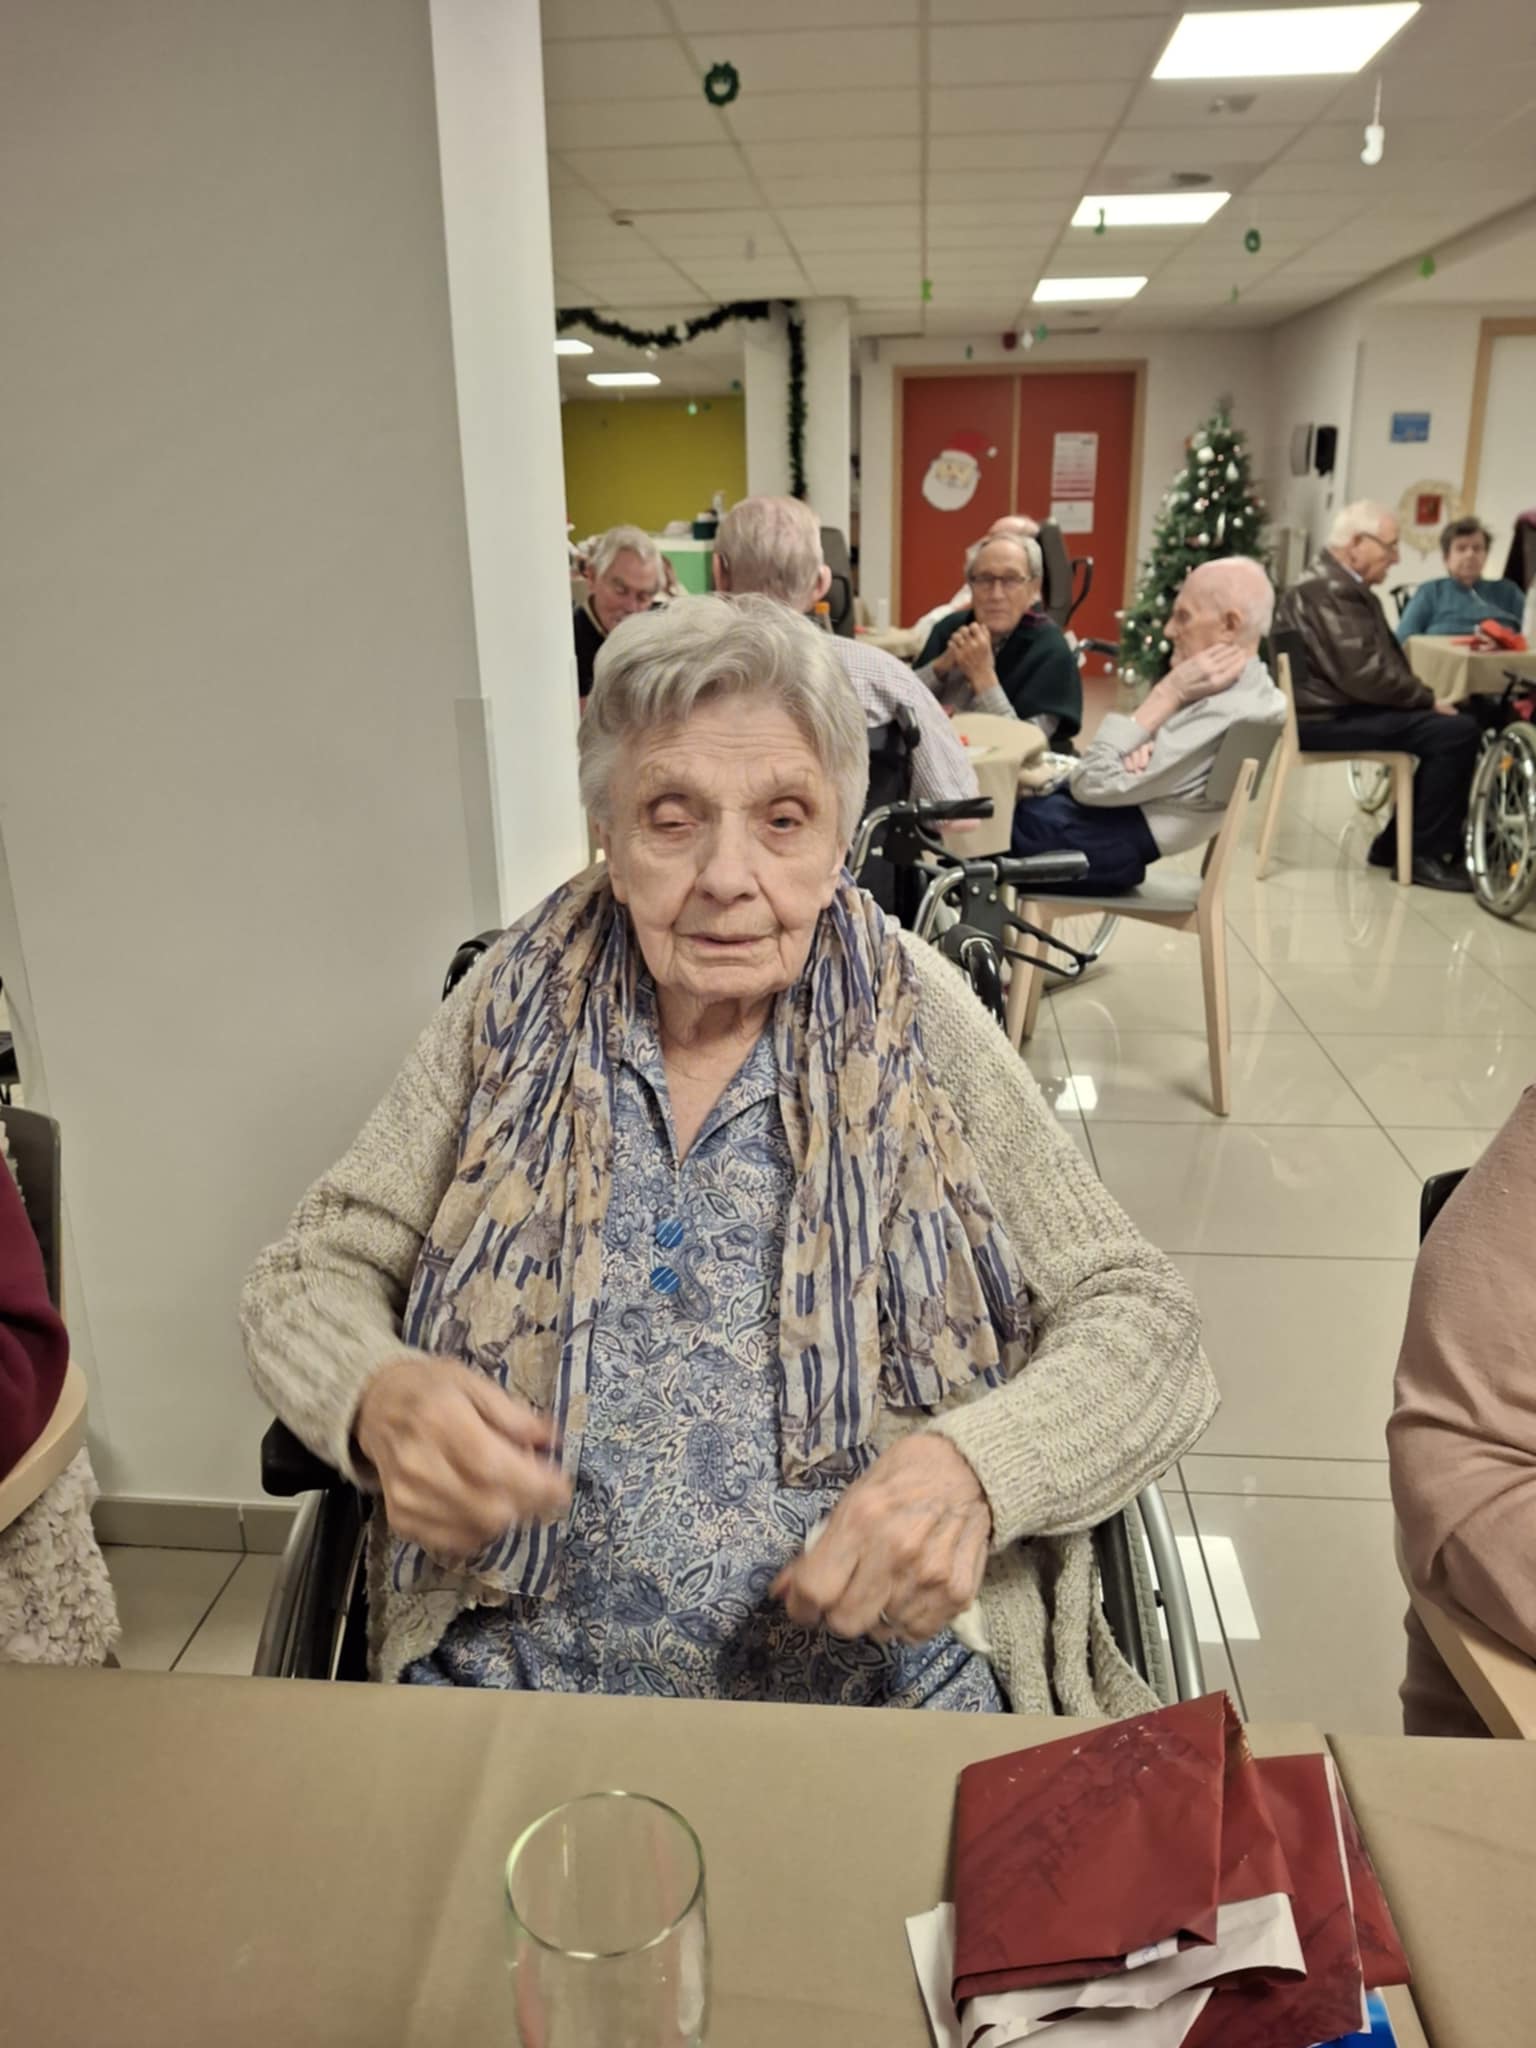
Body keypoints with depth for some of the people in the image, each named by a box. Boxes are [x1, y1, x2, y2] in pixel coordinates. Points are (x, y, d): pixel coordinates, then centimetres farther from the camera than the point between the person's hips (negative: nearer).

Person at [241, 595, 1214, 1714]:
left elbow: (1148, 1327, -2)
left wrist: (971, 1465, -22)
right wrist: (378, 1396, -18)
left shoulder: (914, 1016, -2)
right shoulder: (524, 1001, 2)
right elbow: (310, 1276, 5)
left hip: (889, 1678, -1)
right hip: (517, 1674, 2)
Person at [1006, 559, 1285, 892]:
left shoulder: (1221, 714, -26)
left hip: (1110, 849, -10)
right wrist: (1142, 748, -15)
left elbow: (1094, 783, -23)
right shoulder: (1248, 687, 3)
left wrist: (1167, 693, -21)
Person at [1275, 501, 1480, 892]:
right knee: (1457, 732, -18)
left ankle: (1396, 844, 14)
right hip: (1328, 718, -11)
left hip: (1343, 708, 11)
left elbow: (1386, 659, 20)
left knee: (1448, 727, 12)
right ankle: (1423, 855, -8)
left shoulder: (1343, 586, 18)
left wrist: (1424, 697, 3)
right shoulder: (1329, 592, -17)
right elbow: (1364, 674, -25)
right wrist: (1428, 699, -12)